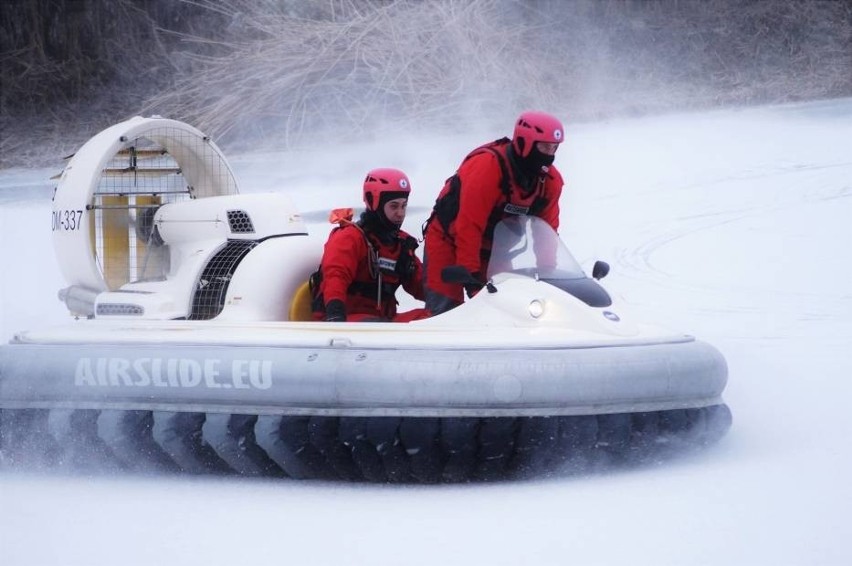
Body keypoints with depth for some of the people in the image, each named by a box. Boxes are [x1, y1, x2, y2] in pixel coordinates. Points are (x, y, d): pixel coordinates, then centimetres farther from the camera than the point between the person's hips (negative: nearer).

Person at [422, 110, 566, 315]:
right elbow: (469, 225, -31)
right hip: (450, 240, -6)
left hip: (495, 251, 6)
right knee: (445, 311, -13)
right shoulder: (487, 166, -29)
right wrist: (470, 273, -34)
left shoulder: (551, 181, -8)